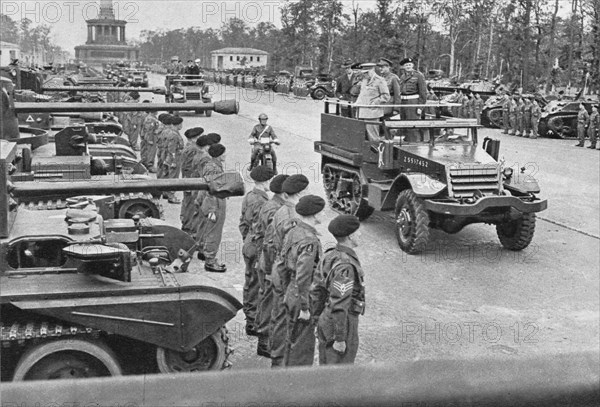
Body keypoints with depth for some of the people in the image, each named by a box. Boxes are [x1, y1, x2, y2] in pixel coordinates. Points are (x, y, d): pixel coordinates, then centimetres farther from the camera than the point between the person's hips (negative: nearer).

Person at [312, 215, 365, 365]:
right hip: (340, 325, -9)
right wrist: (340, 339, -21)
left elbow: (316, 291, 11)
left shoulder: (329, 257, 4)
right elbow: (339, 305, -26)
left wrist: (318, 319, 19)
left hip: (325, 322, 9)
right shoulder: (345, 266, -24)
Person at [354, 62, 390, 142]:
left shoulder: (379, 81, -5)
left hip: (372, 112, -7)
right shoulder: (364, 80, 18)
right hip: (362, 112, 7)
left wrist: (374, 103, -13)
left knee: (373, 135, -7)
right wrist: (358, 102, 13)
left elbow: (386, 97, -6)